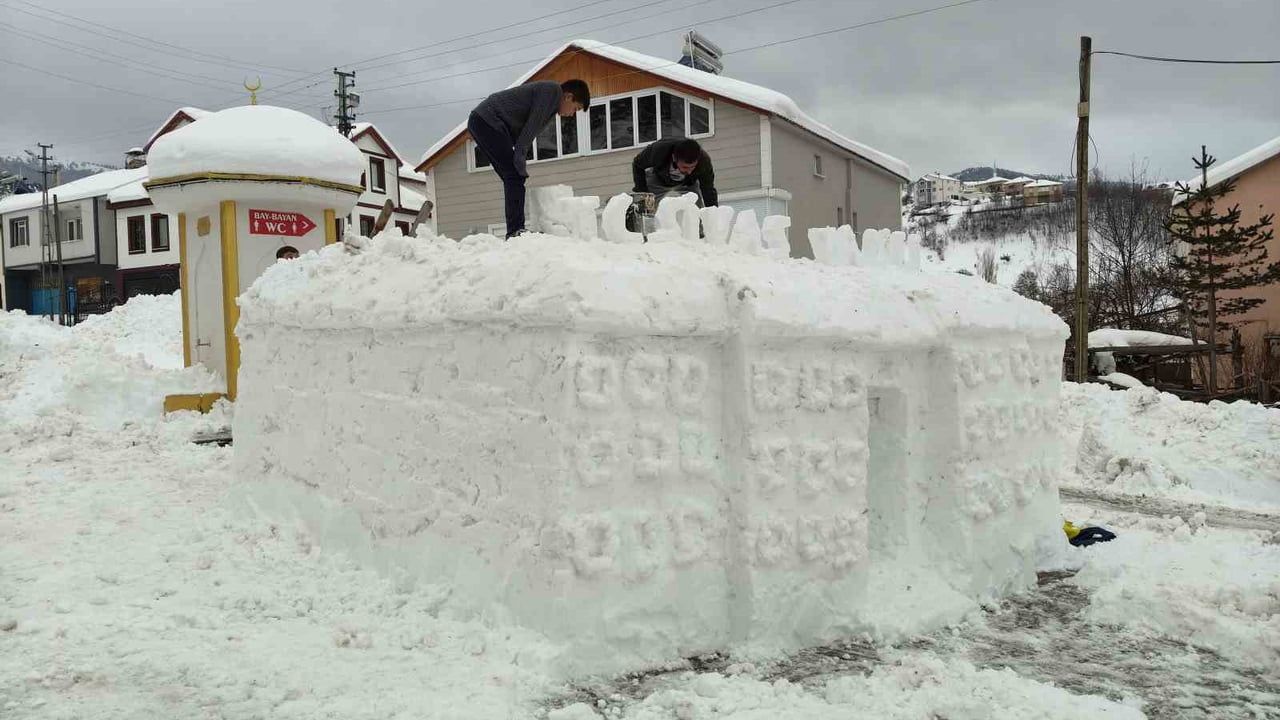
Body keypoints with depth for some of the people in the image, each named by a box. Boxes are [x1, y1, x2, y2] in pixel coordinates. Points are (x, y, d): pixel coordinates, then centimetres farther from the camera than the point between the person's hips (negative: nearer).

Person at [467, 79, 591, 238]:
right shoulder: (553, 90, -8)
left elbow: (525, 133, 16)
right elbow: (530, 129, -14)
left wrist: (520, 162, 4)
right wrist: (520, 162, -11)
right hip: (487, 121, -10)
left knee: (513, 177, 8)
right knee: (515, 176, -14)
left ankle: (515, 231, 6)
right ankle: (516, 231, -17)